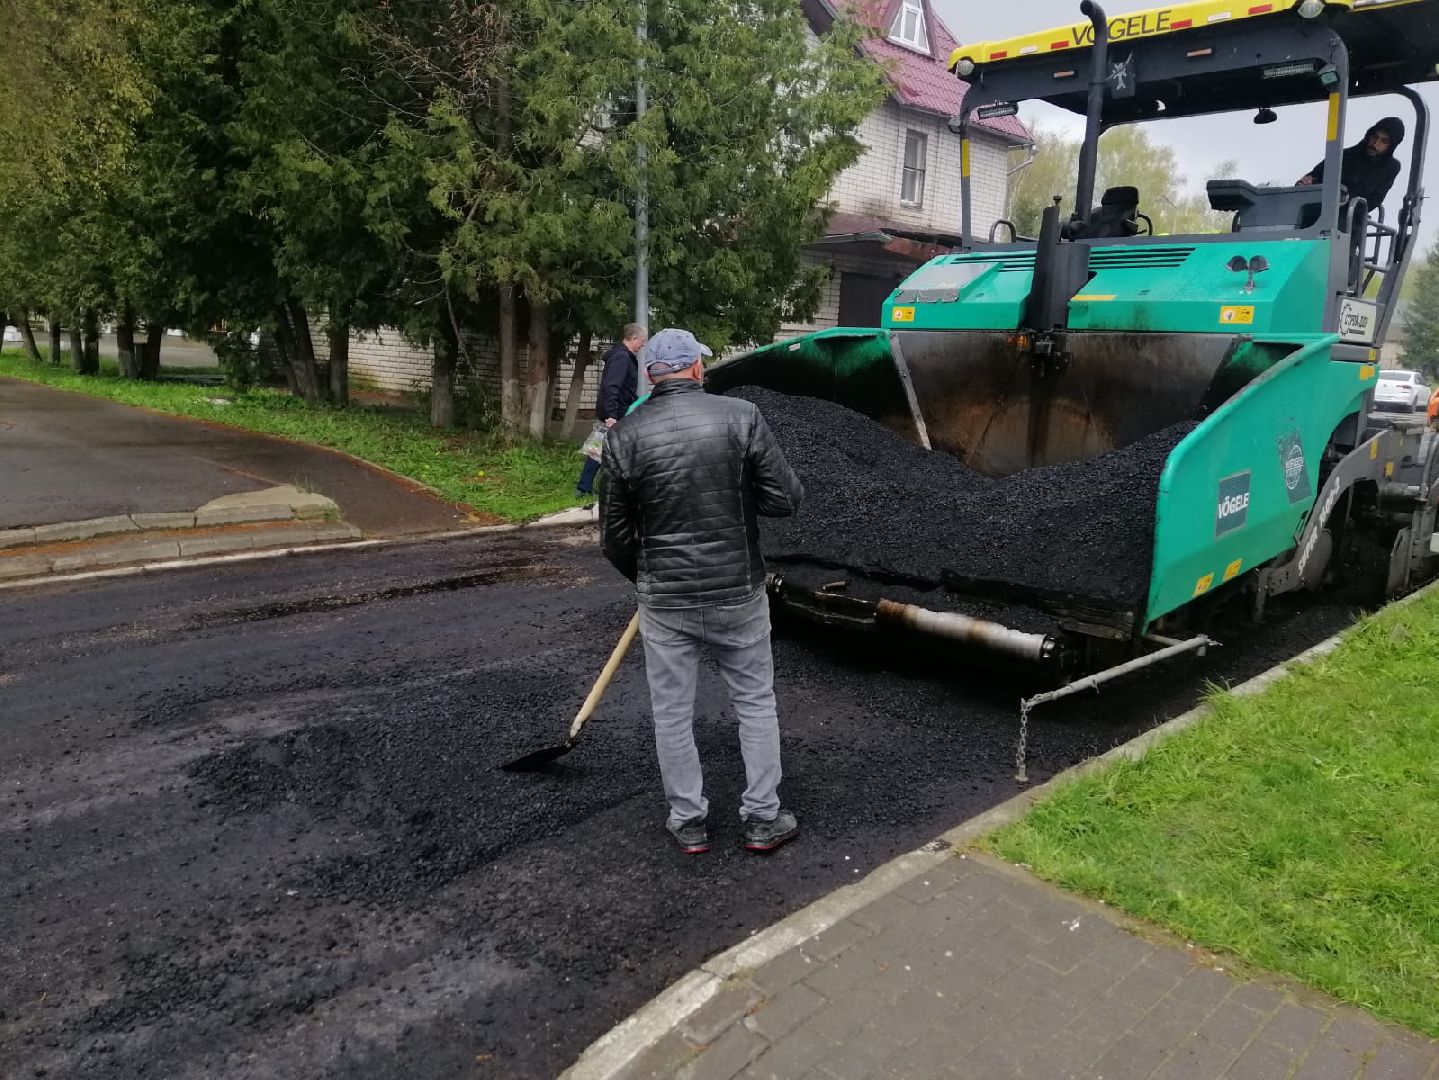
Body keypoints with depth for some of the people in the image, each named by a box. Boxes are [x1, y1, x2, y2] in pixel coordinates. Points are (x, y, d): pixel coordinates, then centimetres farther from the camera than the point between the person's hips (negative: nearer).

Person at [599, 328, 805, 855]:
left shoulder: (624, 435, -5)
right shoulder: (740, 416, -8)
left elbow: (615, 535, 0)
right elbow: (785, 499, -8)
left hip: (664, 598, 0)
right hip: (738, 592, 0)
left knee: (672, 712, 14)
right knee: (755, 701, 16)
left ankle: (688, 822, 24)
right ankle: (763, 818, 23)